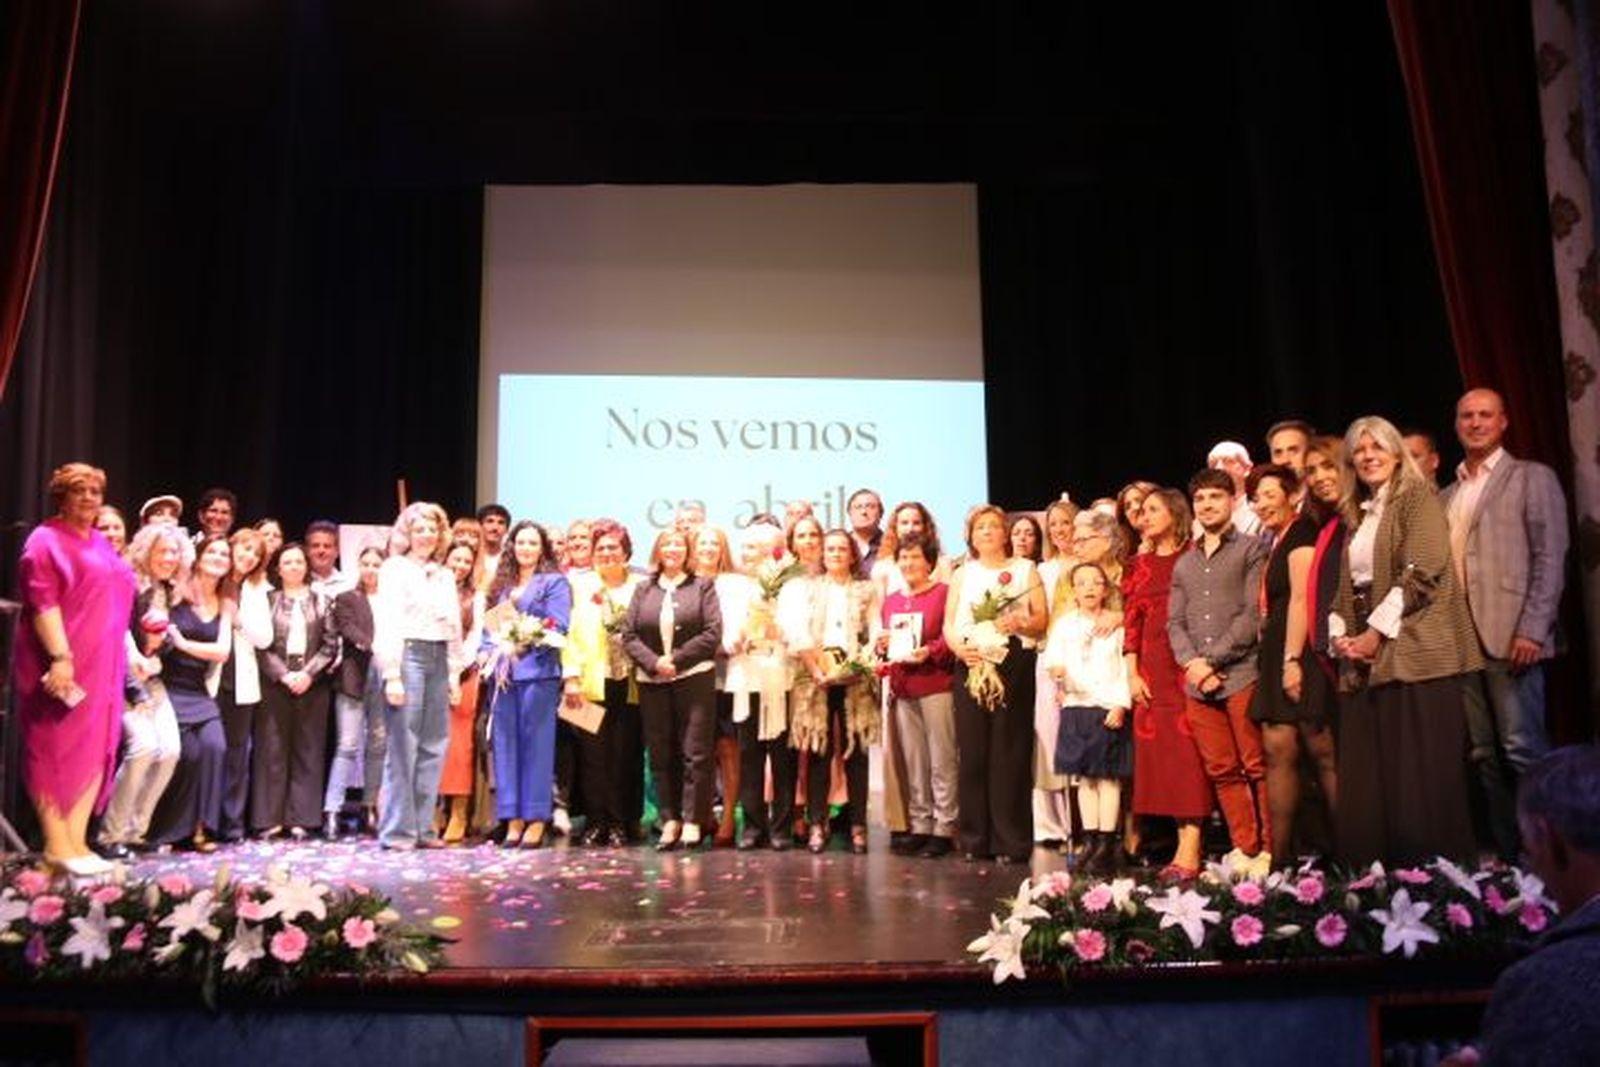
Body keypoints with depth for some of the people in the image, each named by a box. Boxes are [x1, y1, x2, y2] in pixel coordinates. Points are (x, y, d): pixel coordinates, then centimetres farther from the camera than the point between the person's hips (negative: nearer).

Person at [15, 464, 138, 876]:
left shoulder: (102, 545, 18)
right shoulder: (46, 539, -6)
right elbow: (42, 602, -16)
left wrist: (128, 657, 17)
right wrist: (60, 656, -24)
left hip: (102, 665, 8)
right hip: (62, 663, -8)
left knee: (95, 750, 7)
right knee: (55, 749, -2)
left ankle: (76, 840, 13)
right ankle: (57, 845, 3)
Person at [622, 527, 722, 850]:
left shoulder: (702, 586, 5)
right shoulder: (643, 590, 13)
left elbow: (713, 633, -5)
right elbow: (629, 635, 6)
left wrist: (676, 659, -11)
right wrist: (654, 662, -10)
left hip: (694, 677, -3)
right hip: (652, 681, 3)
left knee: (695, 752, -4)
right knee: (660, 754, 5)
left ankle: (692, 820, 2)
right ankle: (669, 819, 13)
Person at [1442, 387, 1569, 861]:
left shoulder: (1532, 478, 3)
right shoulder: (1446, 496, 19)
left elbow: (1550, 559, -5)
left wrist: (1532, 630, -15)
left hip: (1509, 636, -6)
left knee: (1521, 748, -9)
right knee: (1484, 755, 7)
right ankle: (1507, 854, 13)